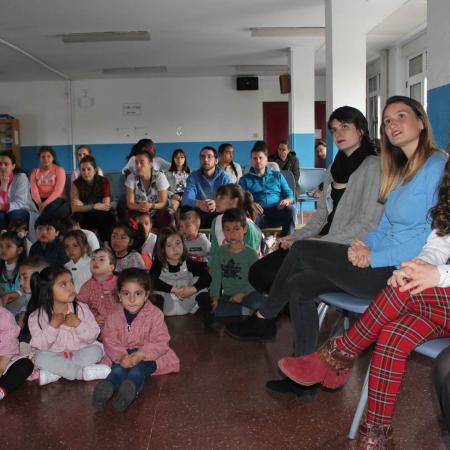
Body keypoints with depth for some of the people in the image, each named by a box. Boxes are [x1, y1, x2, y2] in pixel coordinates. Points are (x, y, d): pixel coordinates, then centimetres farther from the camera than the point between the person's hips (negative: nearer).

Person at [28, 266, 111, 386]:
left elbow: (92, 337, -4)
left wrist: (78, 324, -20)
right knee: (40, 357, -29)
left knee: (95, 350, -25)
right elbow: (40, 346, -12)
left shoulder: (81, 308, -4)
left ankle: (53, 374, -25)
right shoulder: (37, 316, -7)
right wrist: (52, 326, -23)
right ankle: (83, 373, -26)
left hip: (80, 354, 1)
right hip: (55, 357, -1)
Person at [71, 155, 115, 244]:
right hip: (85, 218, 1)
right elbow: (74, 208, -14)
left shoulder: (104, 181, -5)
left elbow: (106, 206, -13)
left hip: (102, 217, -1)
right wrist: (94, 206, -27)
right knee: (77, 216, -31)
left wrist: (83, 206, -19)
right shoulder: (76, 183, -3)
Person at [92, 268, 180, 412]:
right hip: (122, 355, 3)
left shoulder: (155, 314, -10)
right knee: (118, 368, -30)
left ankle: (131, 386, -64)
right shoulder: (114, 315, -1)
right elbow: (110, 340, -6)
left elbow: (161, 343, -15)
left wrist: (141, 354, -32)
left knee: (138, 368, -34)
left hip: (147, 356, -2)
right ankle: (108, 386, -59)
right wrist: (120, 356, -28)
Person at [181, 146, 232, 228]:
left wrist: (217, 204, -40)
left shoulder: (225, 177, -1)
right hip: (200, 216, 1)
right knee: (186, 209, -28)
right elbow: (186, 199, -14)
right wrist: (198, 203, -39)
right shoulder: (193, 177, 2)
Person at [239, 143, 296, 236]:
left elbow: (290, 194, 18)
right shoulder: (245, 179, 19)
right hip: (258, 214, -2)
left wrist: (287, 200, -8)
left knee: (291, 209, -30)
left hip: (277, 213, 2)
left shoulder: (278, 176, 24)